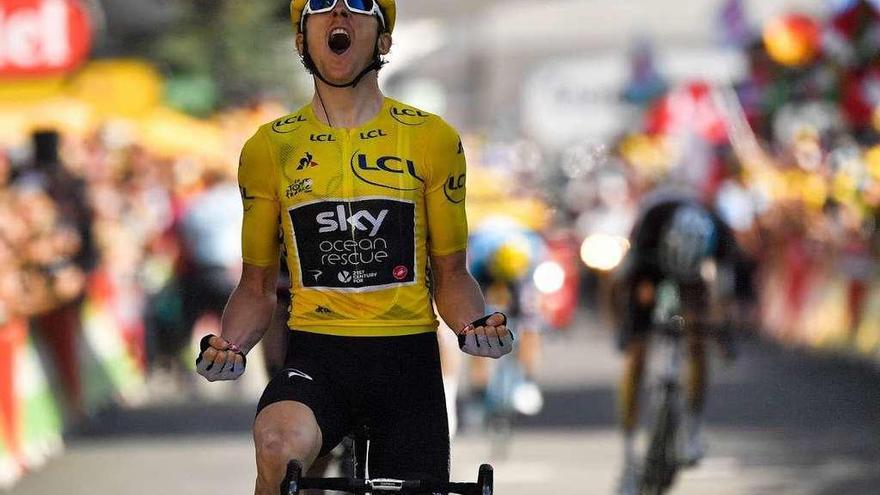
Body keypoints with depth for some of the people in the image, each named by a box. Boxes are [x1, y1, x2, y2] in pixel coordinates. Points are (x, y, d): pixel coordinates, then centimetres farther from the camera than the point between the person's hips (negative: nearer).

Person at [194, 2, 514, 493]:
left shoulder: (433, 140, 4)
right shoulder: (269, 149, 6)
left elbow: (449, 273, 11)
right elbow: (258, 286, 13)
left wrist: (477, 324, -11)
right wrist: (229, 345, -8)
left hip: (407, 360, 1)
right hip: (315, 357, -1)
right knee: (280, 444, -34)